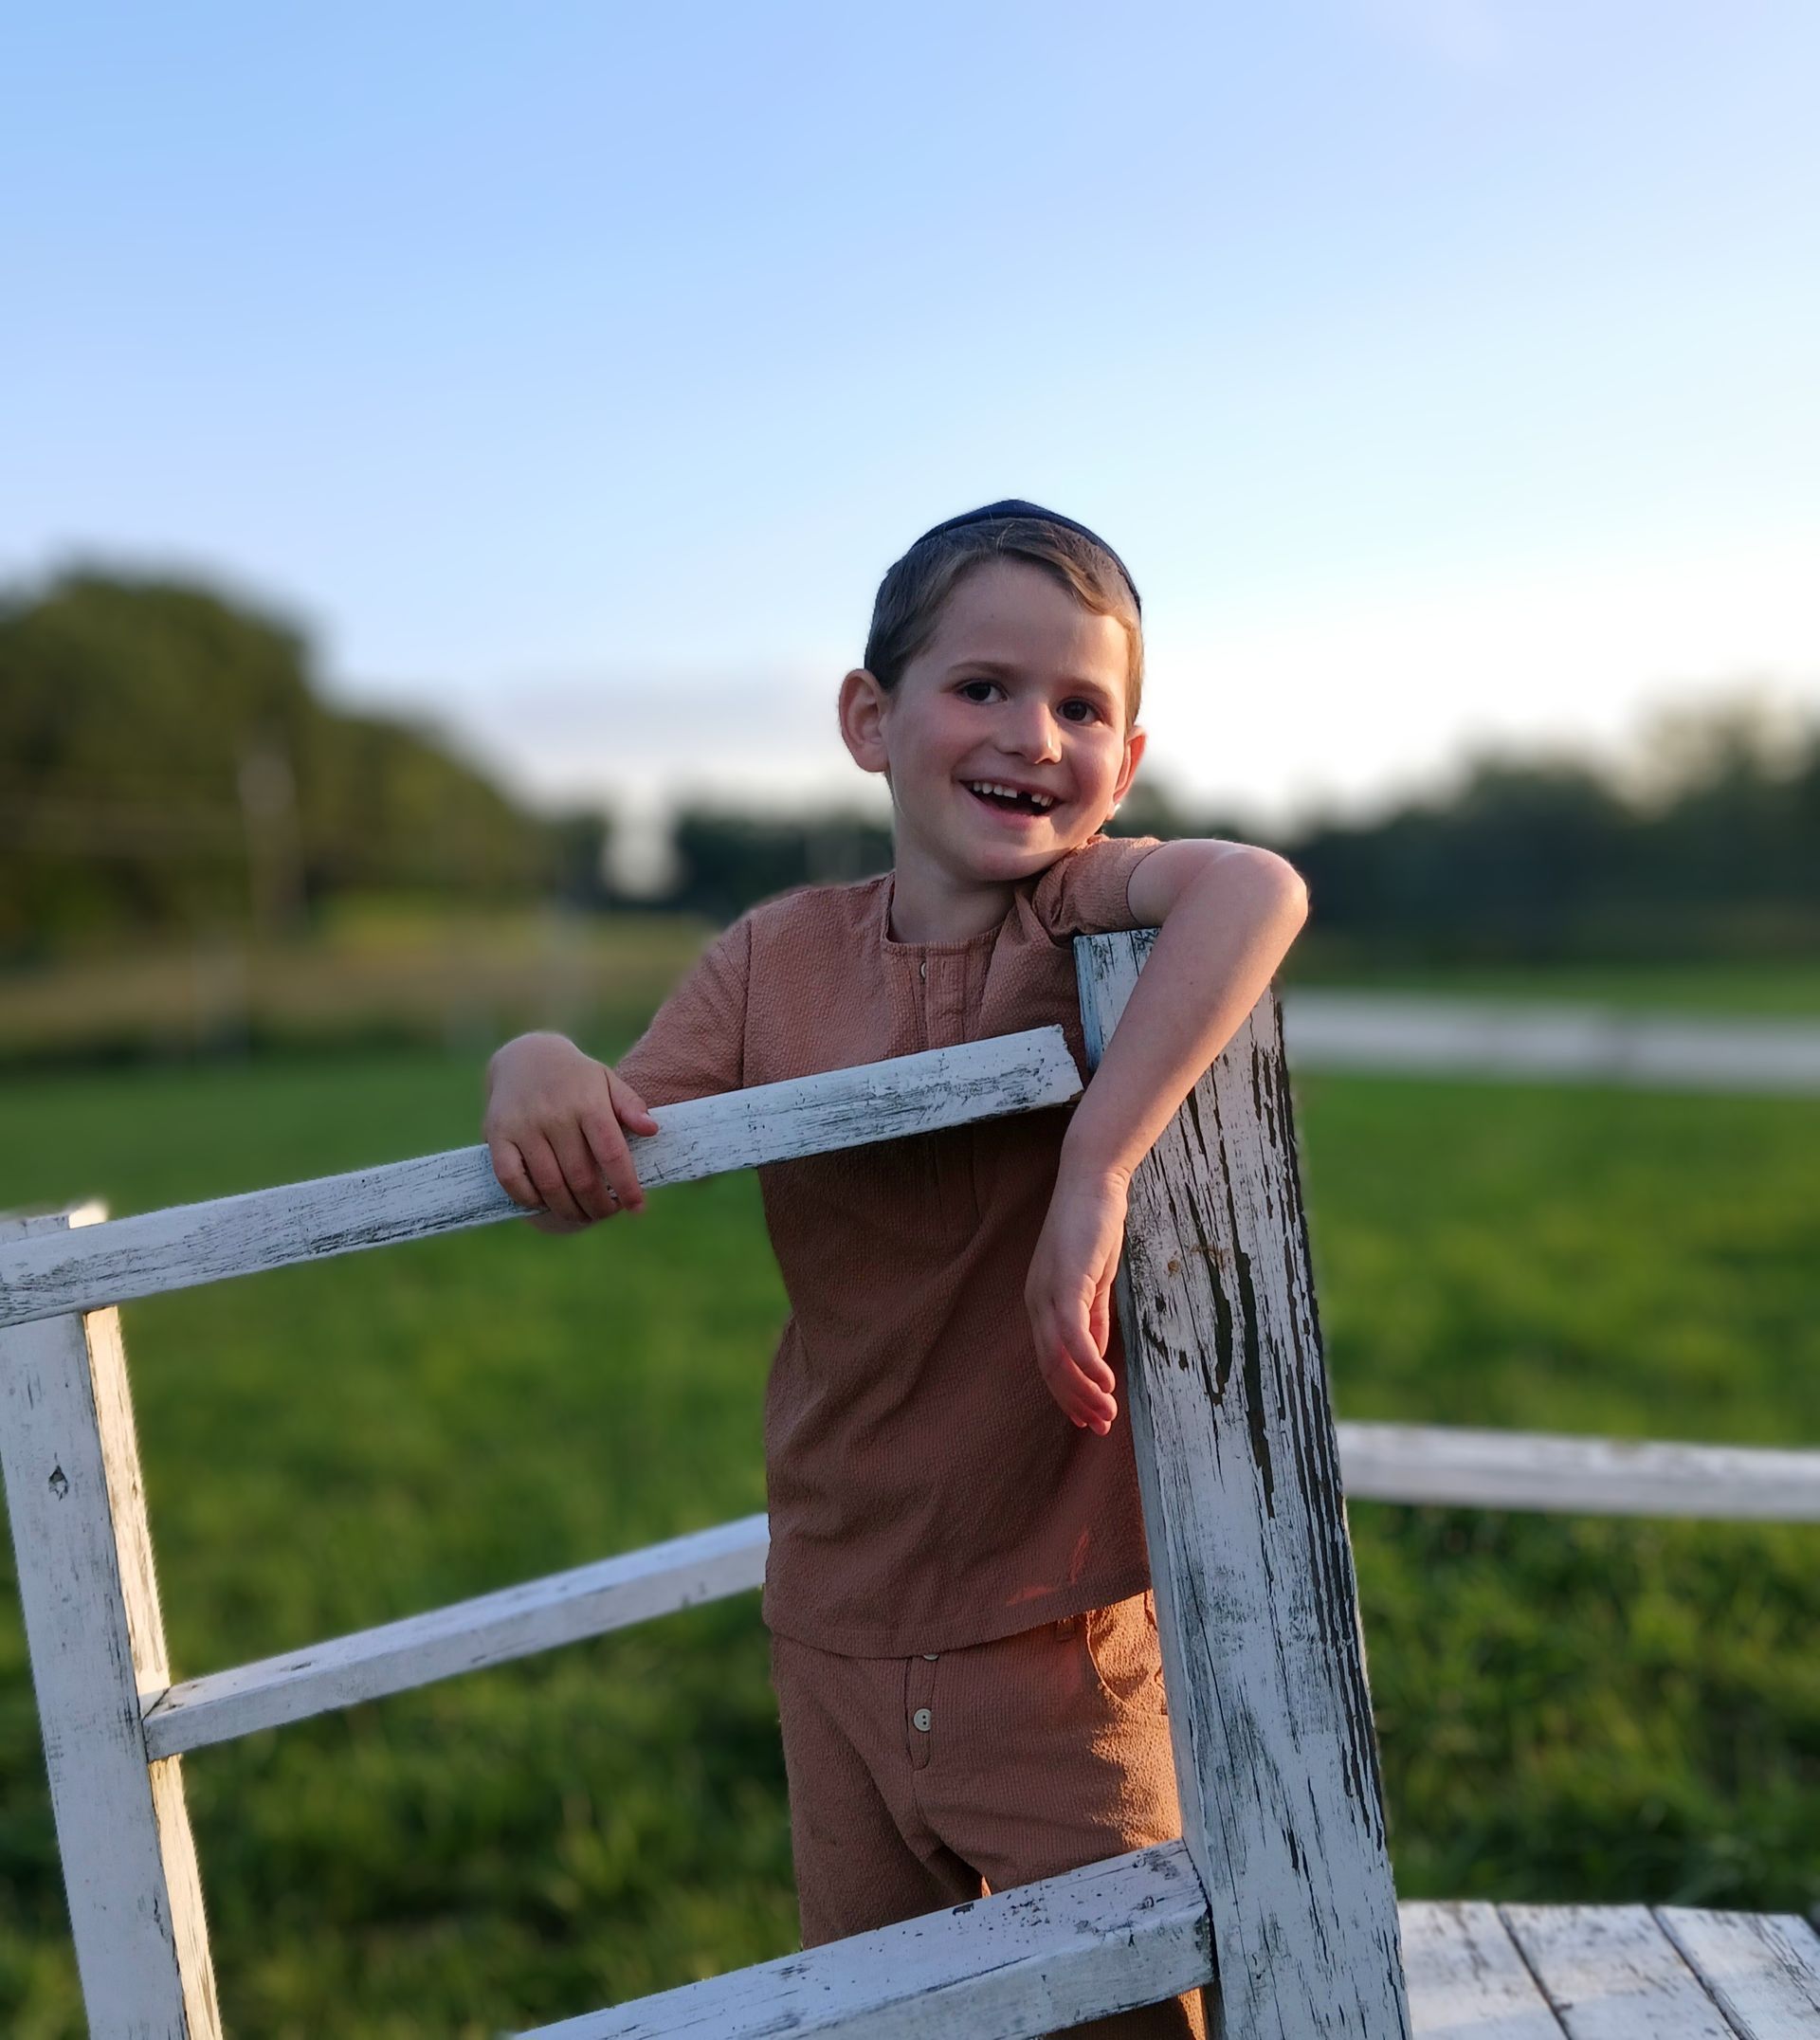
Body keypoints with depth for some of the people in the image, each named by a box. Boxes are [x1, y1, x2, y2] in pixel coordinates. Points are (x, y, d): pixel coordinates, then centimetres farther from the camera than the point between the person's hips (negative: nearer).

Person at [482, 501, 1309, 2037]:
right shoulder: (778, 961, -2)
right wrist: (537, 1068, -22)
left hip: (1064, 1625, -4)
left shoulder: (1090, 910, -14)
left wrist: (1094, 1177, -43)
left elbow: (1259, 887, -37)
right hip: (839, 1631, 4)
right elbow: (586, 1192, -1)